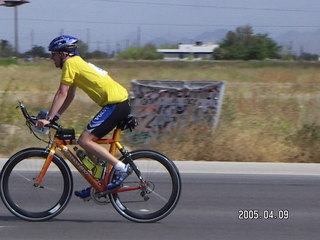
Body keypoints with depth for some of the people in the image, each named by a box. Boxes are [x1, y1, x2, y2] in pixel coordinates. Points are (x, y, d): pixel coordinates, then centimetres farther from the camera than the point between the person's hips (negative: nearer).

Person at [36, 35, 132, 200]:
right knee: (90, 141, 14)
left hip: (115, 104, -10)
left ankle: (121, 168, -12)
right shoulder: (77, 63, 22)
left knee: (85, 140, -12)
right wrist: (55, 116, 20)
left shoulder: (70, 64, -6)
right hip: (121, 102, 10)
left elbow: (62, 94, -12)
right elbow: (70, 96, 24)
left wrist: (48, 118, -10)